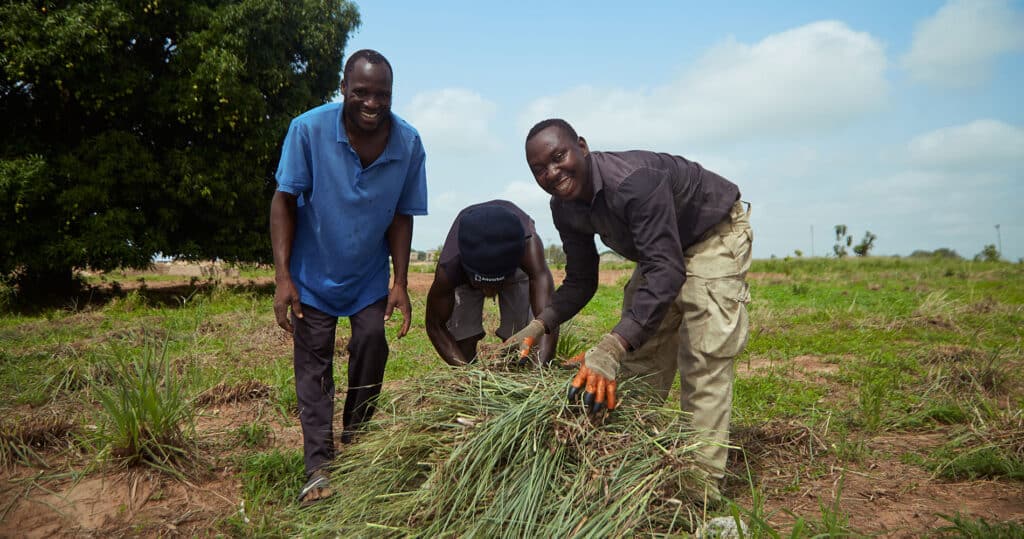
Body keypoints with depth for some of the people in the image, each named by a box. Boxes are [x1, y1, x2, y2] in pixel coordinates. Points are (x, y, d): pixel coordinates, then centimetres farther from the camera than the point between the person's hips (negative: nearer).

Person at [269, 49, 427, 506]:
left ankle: (356, 446, 19)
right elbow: (284, 201, -16)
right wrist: (282, 276, -21)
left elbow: (402, 216, -8)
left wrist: (400, 283, -12)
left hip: (369, 275, 2)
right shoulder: (309, 129, -23)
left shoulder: (408, 143, -16)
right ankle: (318, 468, 3)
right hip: (314, 272, -1)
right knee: (313, 361, -1)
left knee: (372, 344, -3)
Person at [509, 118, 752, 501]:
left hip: (714, 234, -8)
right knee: (640, 359, 6)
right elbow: (581, 281, -5)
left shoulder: (633, 180, -39)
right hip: (662, 248, 8)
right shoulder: (565, 207, -14)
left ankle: (703, 481, -10)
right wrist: (538, 327, -23)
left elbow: (667, 269, -47)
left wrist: (612, 347, -57)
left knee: (703, 356, -16)